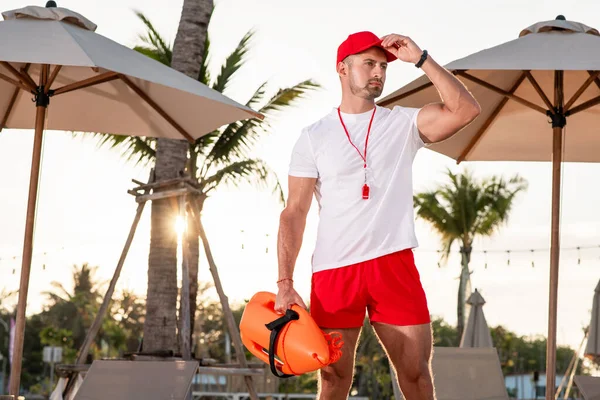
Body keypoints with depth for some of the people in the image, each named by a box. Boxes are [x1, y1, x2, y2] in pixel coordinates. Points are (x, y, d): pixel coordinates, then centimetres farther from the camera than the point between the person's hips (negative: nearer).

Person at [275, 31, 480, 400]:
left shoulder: (403, 124, 8)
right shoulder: (314, 136, 6)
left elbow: (466, 110, -8)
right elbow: (294, 212, 3)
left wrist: (421, 59, -8)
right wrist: (285, 282, -6)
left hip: (394, 265, 1)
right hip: (333, 270, 0)